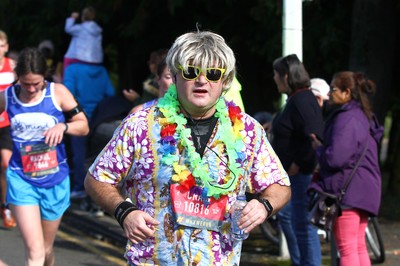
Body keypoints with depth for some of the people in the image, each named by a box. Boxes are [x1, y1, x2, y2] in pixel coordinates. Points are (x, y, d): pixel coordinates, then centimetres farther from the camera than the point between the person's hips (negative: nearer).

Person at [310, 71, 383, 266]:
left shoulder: (346, 119, -16)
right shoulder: (364, 116, 15)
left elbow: (335, 157, -23)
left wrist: (318, 148, -3)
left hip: (346, 190, -10)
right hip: (365, 190, 10)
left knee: (347, 249, -8)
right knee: (359, 247, 15)